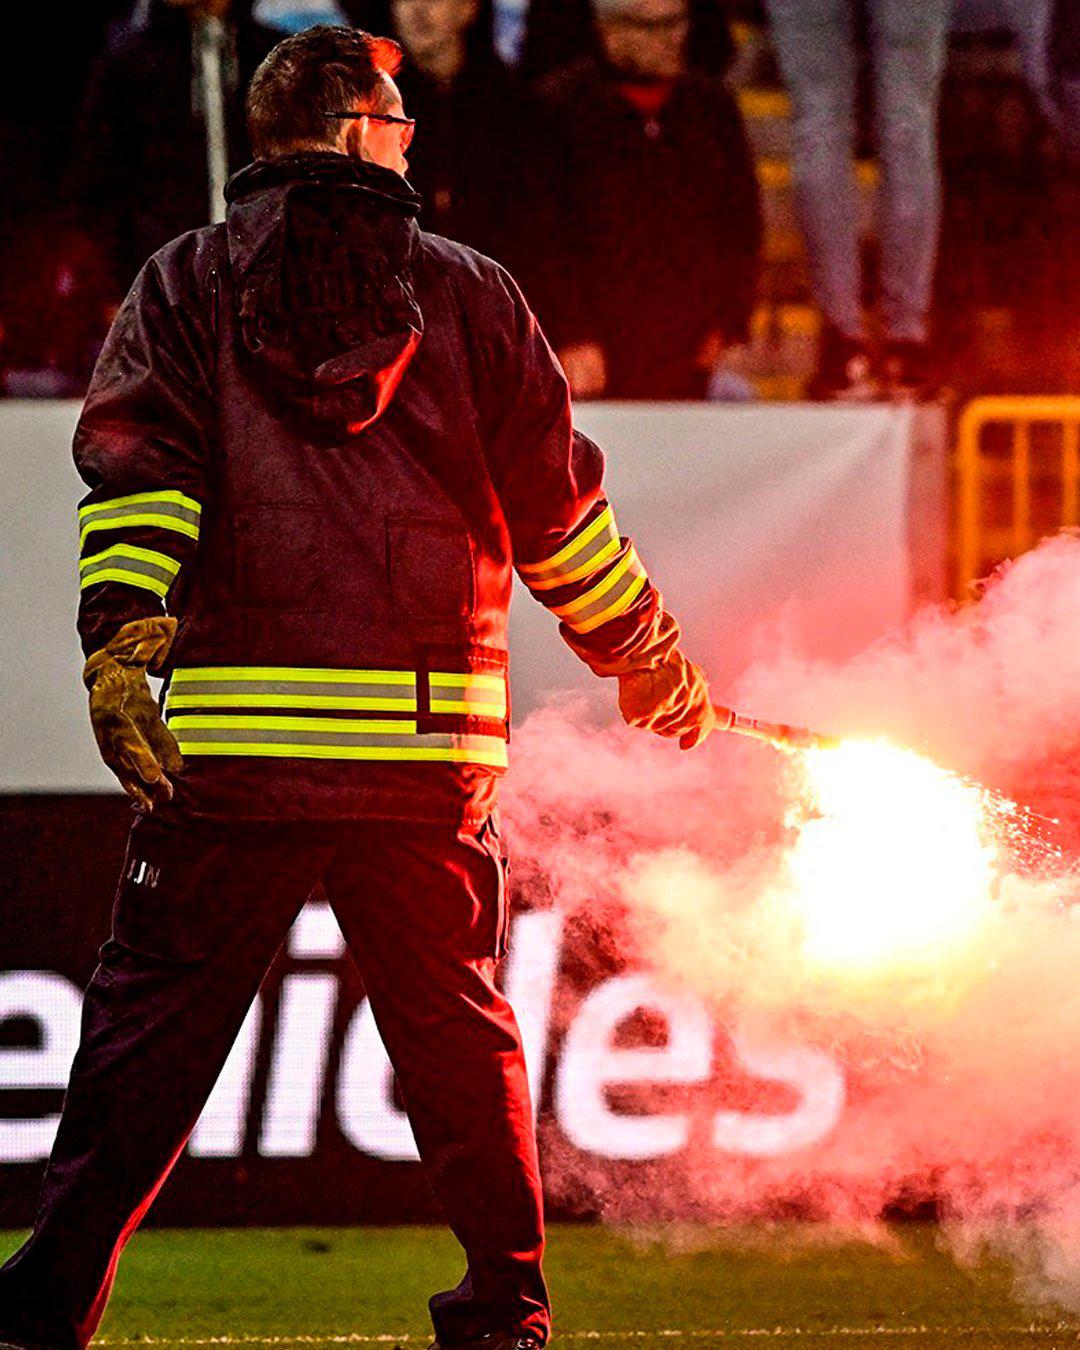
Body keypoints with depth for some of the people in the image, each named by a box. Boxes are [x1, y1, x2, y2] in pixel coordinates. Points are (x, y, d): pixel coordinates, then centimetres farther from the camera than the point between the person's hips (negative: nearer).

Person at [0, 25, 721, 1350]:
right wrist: (648, 659, 24)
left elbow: (136, 469, -7)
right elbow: (560, 506, 12)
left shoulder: (186, 285, 8)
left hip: (230, 742, 0)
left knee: (150, 1024, 4)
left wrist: (119, 640, -14)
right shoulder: (466, 294, 9)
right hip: (431, 744, 0)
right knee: (457, 1033, 13)